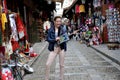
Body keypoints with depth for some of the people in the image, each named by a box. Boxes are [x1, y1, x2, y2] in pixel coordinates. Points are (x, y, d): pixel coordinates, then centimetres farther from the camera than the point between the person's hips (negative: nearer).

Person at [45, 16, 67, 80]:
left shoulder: (62, 29, 0)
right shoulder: (50, 29, -3)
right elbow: (48, 39, -7)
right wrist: (55, 39, -21)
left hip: (61, 48, 1)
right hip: (53, 49, -1)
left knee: (61, 65, 10)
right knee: (47, 64, -4)